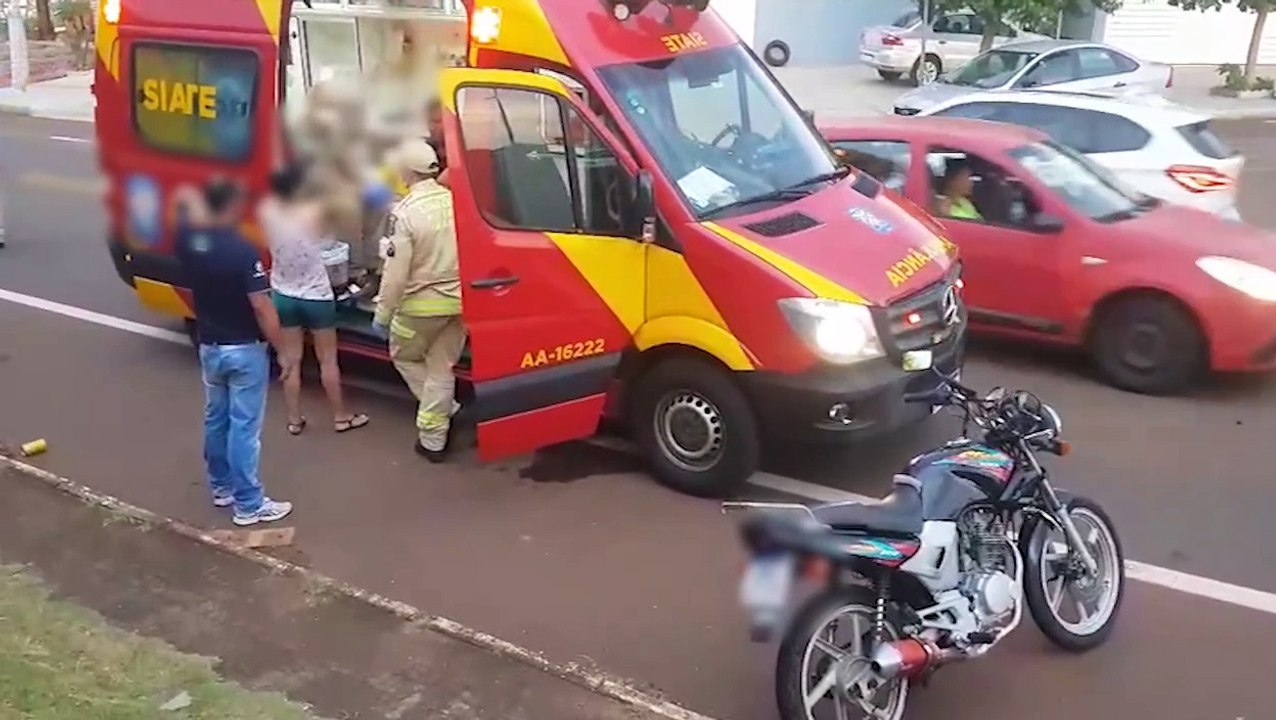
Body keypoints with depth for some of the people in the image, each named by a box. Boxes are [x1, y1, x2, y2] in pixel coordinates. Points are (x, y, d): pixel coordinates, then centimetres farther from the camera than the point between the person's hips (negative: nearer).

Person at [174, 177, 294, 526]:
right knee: (244, 426, -1)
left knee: (215, 419, 20)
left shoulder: (189, 239, -4)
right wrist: (283, 351, -16)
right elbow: (261, 307, -22)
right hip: (244, 350, -7)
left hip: (208, 346, 7)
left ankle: (221, 487, 34)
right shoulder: (243, 251, -22)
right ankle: (249, 505, 6)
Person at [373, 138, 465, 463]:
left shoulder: (404, 212, -19)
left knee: (404, 357, 22)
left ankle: (437, 423, 21)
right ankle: (434, 439, 21)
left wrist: (382, 314, -7)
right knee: (441, 368, 15)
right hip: (459, 302, 5)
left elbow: (395, 274, -18)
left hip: (421, 304, -4)